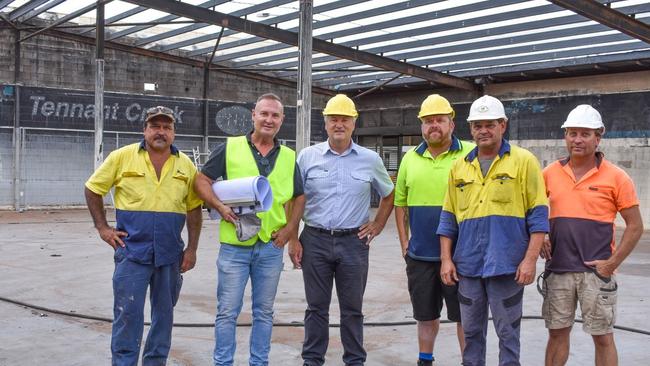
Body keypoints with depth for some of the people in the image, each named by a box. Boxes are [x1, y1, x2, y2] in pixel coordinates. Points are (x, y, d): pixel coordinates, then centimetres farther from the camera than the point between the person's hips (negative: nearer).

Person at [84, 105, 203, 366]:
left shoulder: (185, 165, 3)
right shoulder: (123, 157, -3)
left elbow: (194, 208, 8)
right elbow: (93, 189, 6)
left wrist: (192, 249, 4)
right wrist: (102, 228, 0)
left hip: (170, 254, 3)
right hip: (132, 251, -2)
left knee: (164, 314, 13)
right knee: (128, 314, -1)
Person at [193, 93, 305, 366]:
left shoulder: (289, 157, 8)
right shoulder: (229, 148, -1)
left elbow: (298, 197, 15)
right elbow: (201, 181, 0)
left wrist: (289, 229, 2)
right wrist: (220, 206, -15)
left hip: (271, 246, 3)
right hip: (234, 244, -3)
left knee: (264, 312, 14)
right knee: (227, 312, 5)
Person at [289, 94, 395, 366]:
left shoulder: (370, 160, 3)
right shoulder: (308, 156, 1)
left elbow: (389, 195, 17)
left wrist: (377, 226, 8)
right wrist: (293, 240, 0)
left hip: (354, 242, 0)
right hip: (315, 241, 0)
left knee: (352, 308, 9)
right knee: (316, 307, 10)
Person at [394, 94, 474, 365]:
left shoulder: (470, 154, -5)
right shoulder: (410, 158, 8)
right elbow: (400, 203, 13)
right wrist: (404, 242, 7)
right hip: (420, 254, 4)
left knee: (464, 317, 8)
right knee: (426, 315, 17)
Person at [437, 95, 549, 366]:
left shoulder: (523, 161, -2)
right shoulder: (459, 167, 10)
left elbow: (538, 214, -5)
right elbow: (449, 217, 12)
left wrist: (530, 259, -11)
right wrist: (446, 259, 6)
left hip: (507, 266, -4)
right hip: (467, 265, 4)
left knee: (507, 333, 7)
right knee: (471, 331, 14)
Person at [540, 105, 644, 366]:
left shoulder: (615, 177, -5)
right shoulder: (550, 173, 4)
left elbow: (635, 226, -3)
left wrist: (613, 263, -11)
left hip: (596, 271, -2)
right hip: (557, 270, 3)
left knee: (603, 337, 8)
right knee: (557, 333, 13)